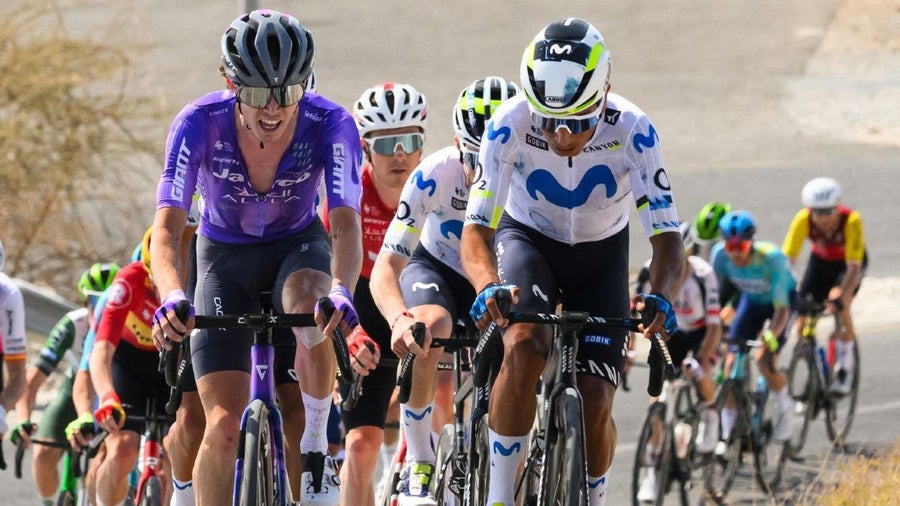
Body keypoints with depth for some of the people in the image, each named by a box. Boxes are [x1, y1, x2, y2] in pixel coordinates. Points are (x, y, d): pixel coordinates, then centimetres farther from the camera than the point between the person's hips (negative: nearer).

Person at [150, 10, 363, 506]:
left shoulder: (329, 124, -27)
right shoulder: (199, 123, -28)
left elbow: (346, 223, -35)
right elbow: (167, 227, -34)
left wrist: (341, 292, -55)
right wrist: (172, 297, -53)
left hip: (297, 245, 0)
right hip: (225, 255, 0)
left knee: (312, 310, -37)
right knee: (223, 426, -11)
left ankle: (315, 449, -17)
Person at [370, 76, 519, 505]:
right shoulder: (435, 175, -30)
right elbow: (387, 266, -33)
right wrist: (399, 319, -54)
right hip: (436, 270, -2)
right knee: (429, 326, -37)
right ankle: (418, 468, -26)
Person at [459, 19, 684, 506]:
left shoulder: (632, 131, -29)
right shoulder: (510, 124, -30)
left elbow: (667, 236, -29)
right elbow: (476, 228, -31)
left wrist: (660, 298, -50)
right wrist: (488, 287, -52)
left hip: (600, 254, 1)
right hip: (527, 240, -1)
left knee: (595, 405, -11)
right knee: (526, 347, -32)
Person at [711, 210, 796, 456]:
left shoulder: (771, 257, -38)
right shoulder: (721, 254, -27)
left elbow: (782, 308, -40)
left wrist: (770, 336, -55)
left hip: (780, 299, -4)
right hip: (752, 300, 4)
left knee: (764, 359, -23)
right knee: (731, 362, -10)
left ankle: (785, 407, 7)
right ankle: (727, 434, 1)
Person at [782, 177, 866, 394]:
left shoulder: (851, 221, -37)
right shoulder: (803, 219, -30)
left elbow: (854, 266, -40)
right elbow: (787, 260, -31)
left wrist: (841, 296, -54)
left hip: (850, 261, -3)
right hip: (821, 261, 3)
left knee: (839, 305, -29)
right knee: (804, 321, -10)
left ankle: (844, 367, -12)